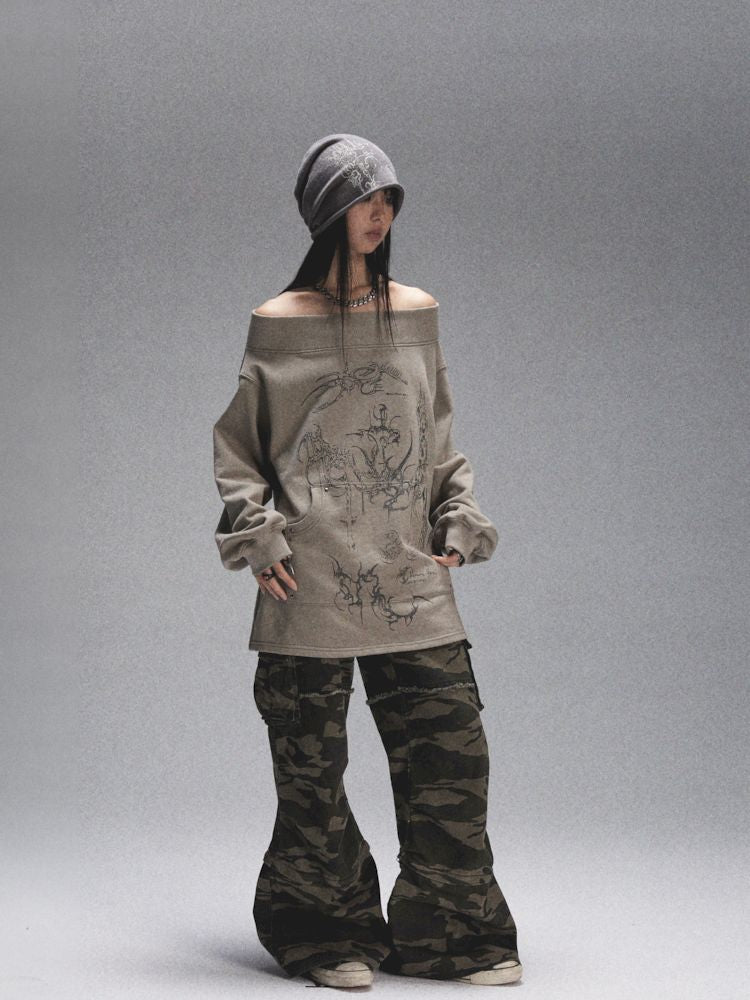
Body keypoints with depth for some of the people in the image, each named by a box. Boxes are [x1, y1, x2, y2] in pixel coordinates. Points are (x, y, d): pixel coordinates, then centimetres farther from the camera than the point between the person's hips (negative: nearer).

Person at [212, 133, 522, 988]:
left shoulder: (415, 314, 11)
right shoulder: (280, 325, 2)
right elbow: (235, 442, 6)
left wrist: (459, 526, 6)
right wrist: (256, 536, -7)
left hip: (409, 575, 3)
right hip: (311, 585, -3)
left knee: (450, 749, -2)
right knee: (311, 768, 1)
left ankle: (452, 933, 9)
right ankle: (330, 936, 15)